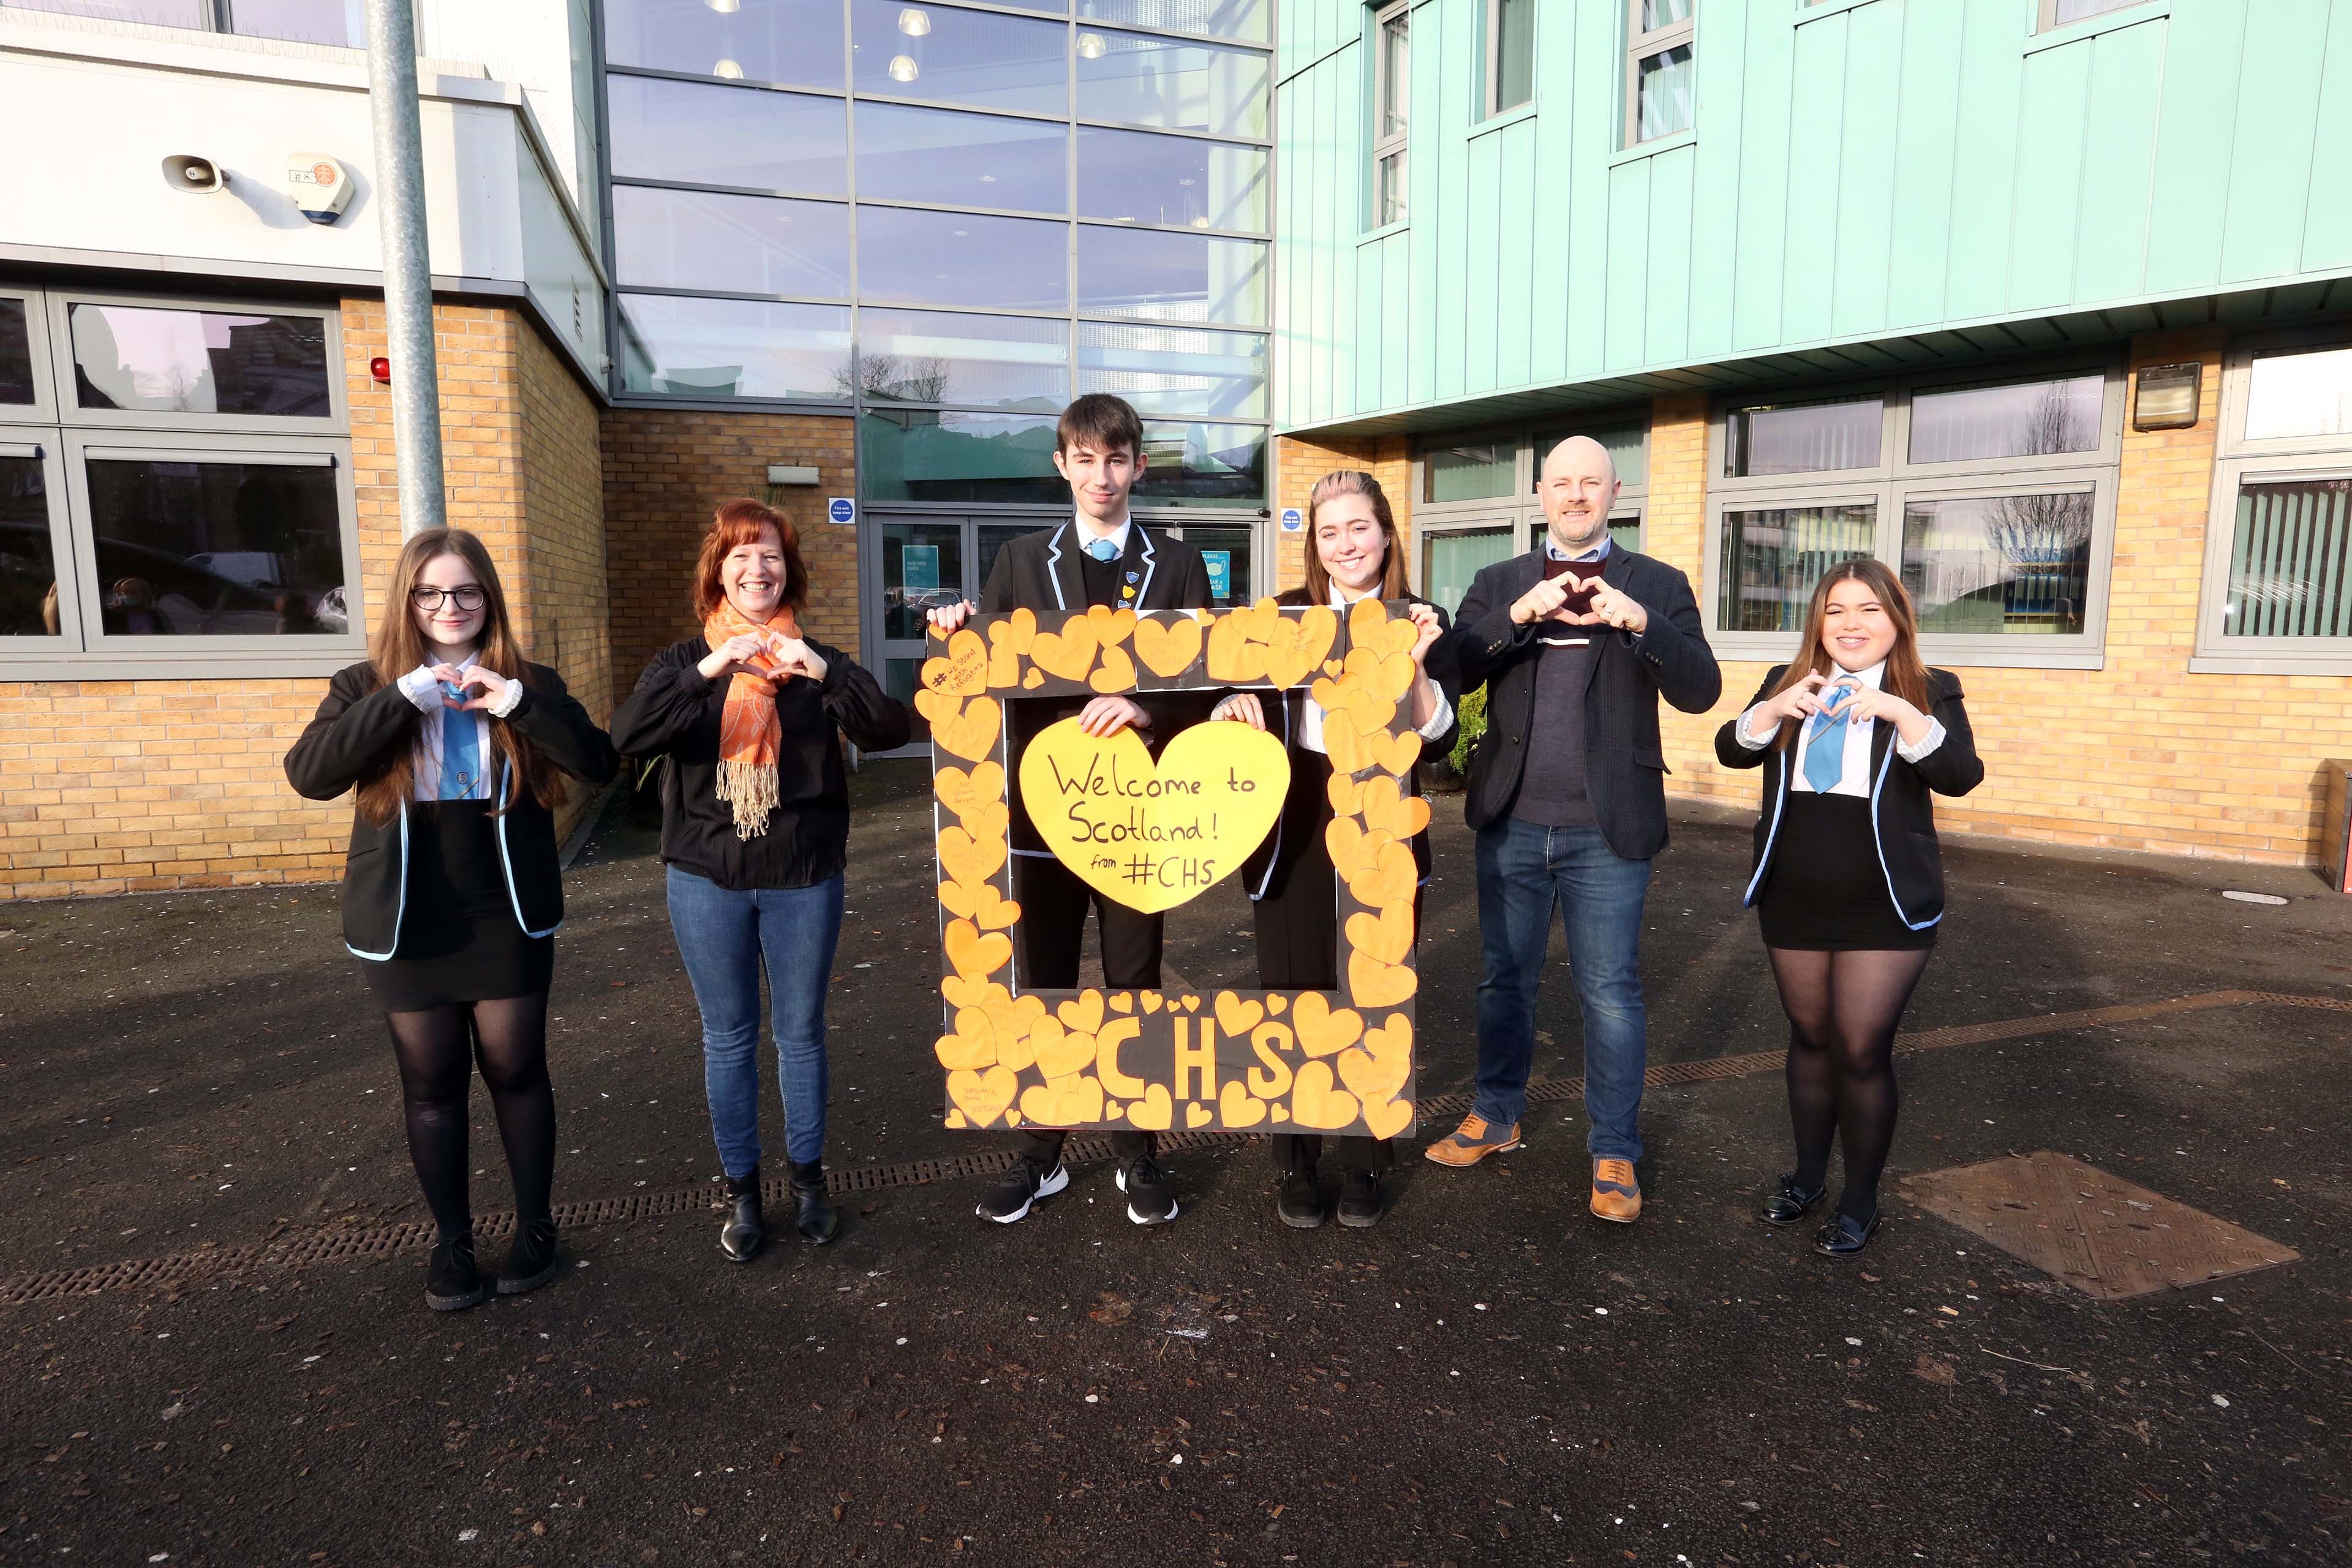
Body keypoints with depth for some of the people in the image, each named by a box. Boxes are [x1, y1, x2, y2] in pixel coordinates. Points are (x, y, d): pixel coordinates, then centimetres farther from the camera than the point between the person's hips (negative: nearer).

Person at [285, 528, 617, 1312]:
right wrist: (403, 698, -22)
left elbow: (601, 765, -14)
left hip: (508, 923, 0)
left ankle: (534, 1226, 26)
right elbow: (310, 775, -16)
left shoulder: (529, 682, 0)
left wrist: (519, 704, -23)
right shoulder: (367, 686, 1)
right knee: (432, 1084, 10)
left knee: (516, 1072, 9)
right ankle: (452, 1240, 26)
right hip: (407, 927, 1)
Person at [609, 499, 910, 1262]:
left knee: (801, 1033, 11)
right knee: (728, 1039, 11)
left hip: (804, 878, 0)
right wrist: (708, 671, -26)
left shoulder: (815, 661, 2)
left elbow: (892, 730, -12)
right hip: (707, 880, 1)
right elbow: (629, 735, -15)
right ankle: (742, 1191, 25)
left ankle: (808, 1178, 28)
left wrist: (824, 673, -26)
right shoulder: (684, 661, 3)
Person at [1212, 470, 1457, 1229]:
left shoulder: (1423, 620, 2)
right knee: (1293, 1000, 6)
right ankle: (1296, 1166, 21)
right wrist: (1236, 703, -17)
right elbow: (1241, 700, 5)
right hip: (1292, 835, 0)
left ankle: (1365, 1165, 24)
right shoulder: (1282, 617, 3)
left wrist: (1416, 662, -23)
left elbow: (1438, 736, -7)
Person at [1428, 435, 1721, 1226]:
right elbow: (1453, 673, -7)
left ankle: (1614, 1153, 19)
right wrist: (1521, 614, -21)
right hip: (1511, 824, 2)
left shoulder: (1657, 585, 2)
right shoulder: (1499, 584, 7)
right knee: (1504, 981, 15)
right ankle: (1495, 1118, 32)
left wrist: (1638, 622, -24)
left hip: (1608, 831, -2)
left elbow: (1700, 691, -9)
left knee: (1611, 994, 4)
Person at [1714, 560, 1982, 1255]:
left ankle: (1860, 1203, 16)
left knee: (1862, 1049, -2)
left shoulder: (1929, 691, -3)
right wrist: (1774, 709, -24)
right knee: (1810, 1037, 15)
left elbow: (1961, 775, -17)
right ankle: (1807, 1176, 32)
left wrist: (1900, 713, -30)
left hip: (1884, 911, -3)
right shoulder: (1787, 682, 5)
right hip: (1793, 903, 3)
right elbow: (1732, 751, -5)